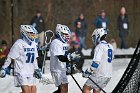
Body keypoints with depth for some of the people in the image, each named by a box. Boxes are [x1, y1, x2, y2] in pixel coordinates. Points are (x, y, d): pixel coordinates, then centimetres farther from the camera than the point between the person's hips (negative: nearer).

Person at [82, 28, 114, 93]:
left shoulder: (99, 47, -12)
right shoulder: (110, 47, 14)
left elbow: (96, 63, -19)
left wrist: (87, 72, -10)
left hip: (100, 75, -8)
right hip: (108, 75, 8)